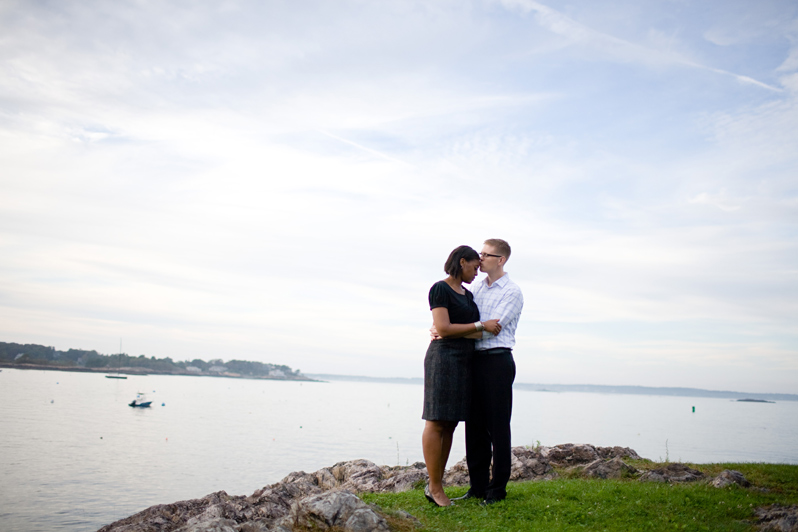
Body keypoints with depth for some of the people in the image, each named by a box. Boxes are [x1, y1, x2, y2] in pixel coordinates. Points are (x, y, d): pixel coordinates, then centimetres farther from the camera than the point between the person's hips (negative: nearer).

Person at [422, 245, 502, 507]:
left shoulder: (468, 295, 19)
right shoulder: (440, 289, -7)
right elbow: (443, 329, -15)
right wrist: (481, 325, -13)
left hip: (464, 361, 9)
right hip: (443, 357, -9)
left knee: (450, 424, 7)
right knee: (436, 422, -5)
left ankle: (435, 485, 12)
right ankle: (435, 488, 0)